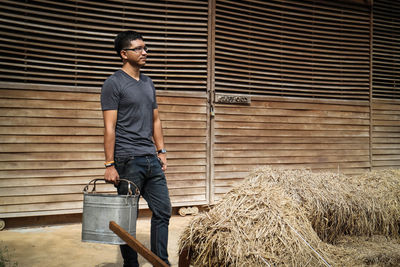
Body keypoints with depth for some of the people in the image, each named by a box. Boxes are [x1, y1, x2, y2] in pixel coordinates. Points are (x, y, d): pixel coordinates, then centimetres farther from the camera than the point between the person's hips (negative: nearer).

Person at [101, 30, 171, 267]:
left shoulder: (149, 83, 17)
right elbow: (110, 127, -10)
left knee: (163, 211, 9)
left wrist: (161, 151, 14)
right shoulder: (114, 83, -5)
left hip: (152, 159, 7)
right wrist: (110, 164, -14)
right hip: (128, 160, -7)